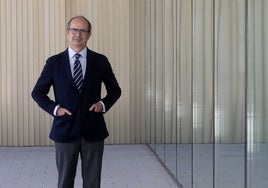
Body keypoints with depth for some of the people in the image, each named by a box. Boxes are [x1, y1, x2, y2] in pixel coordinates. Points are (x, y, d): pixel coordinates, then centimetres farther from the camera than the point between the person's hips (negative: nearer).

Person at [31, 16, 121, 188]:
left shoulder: (100, 61, 2)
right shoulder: (54, 62, 1)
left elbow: (115, 90, 12)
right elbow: (38, 92, 8)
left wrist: (103, 104, -6)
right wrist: (54, 108, -7)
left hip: (93, 130, 1)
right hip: (65, 129, 0)